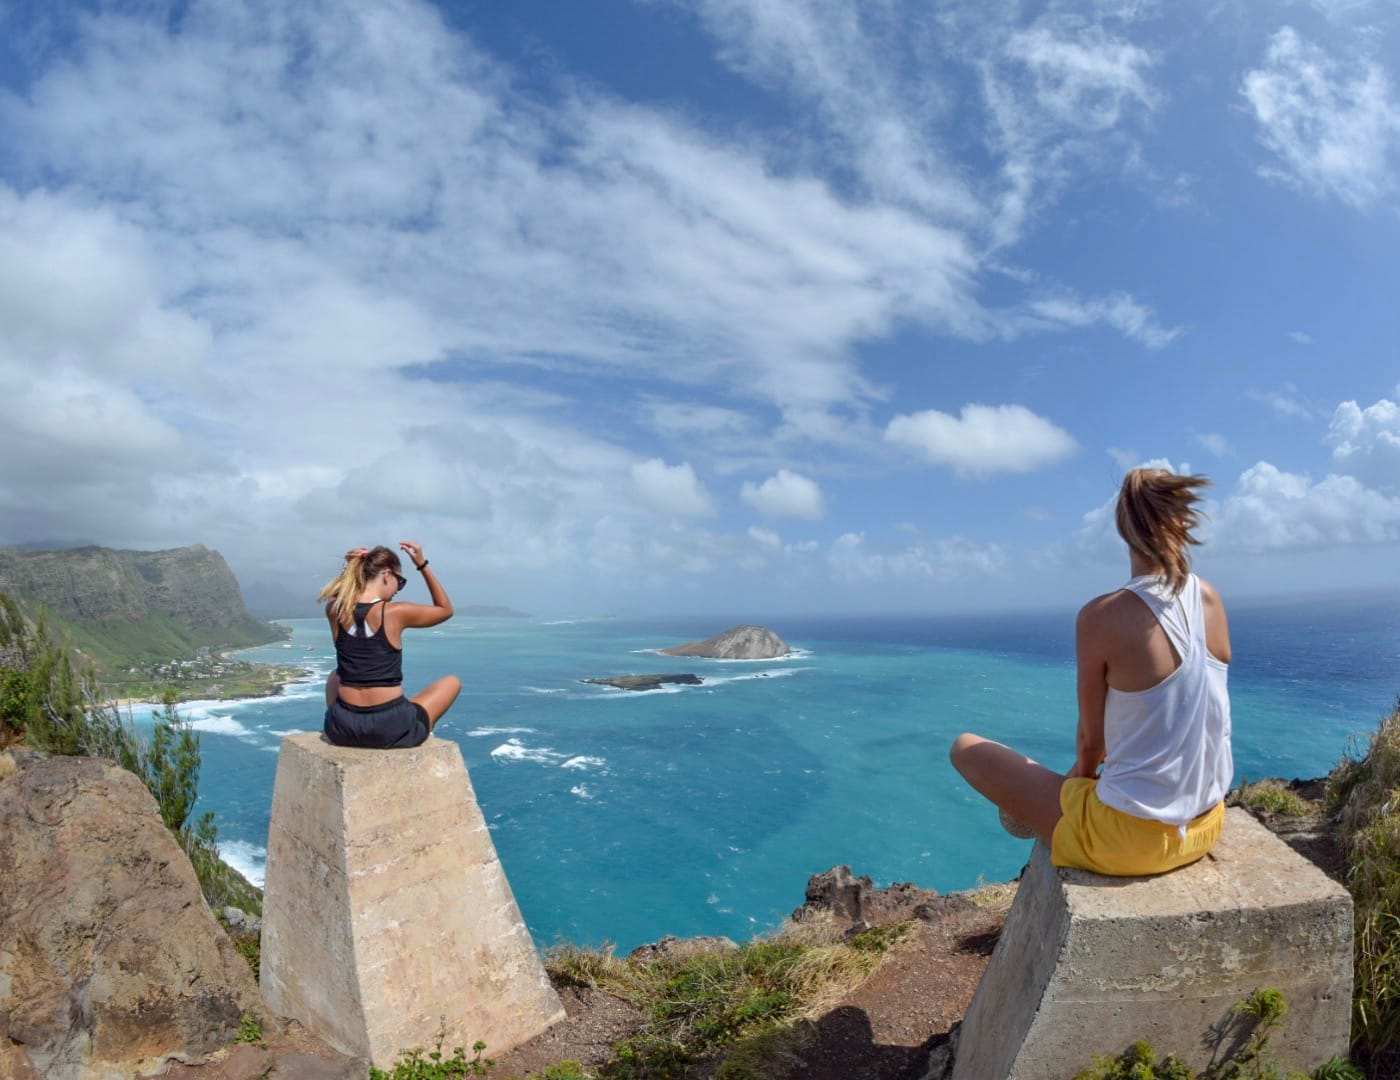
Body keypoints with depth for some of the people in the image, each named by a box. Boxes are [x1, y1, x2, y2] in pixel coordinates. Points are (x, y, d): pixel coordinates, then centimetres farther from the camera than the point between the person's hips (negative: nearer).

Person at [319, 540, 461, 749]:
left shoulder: (334, 611, -1)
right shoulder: (396, 613, -12)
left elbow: (337, 594, 27)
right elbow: (446, 610, 6)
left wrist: (353, 566, 8)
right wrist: (423, 565, 3)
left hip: (342, 729, 5)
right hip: (390, 730, -4)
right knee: (452, 682, 20)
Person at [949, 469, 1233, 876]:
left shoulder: (1102, 616, -20)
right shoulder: (1211, 599, -4)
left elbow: (1091, 740, -9)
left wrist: (1083, 771, 12)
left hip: (1132, 836, -6)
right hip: (1205, 825, 7)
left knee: (966, 747, 9)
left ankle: (1031, 811, 38)